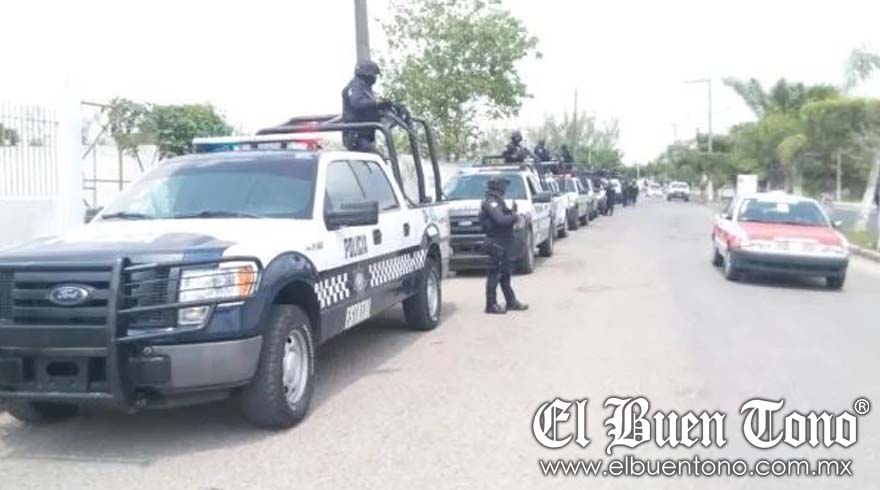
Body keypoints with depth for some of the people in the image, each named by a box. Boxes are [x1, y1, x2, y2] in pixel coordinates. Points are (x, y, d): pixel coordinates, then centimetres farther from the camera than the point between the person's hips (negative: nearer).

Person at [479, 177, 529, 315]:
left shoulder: (497, 202, 17)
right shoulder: (490, 202, -15)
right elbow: (500, 220, -26)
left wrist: (512, 213, 1)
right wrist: (514, 216, -12)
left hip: (503, 243, 11)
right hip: (496, 243, -11)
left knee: (505, 273, 16)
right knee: (495, 273, -5)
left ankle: (511, 302, 25)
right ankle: (491, 305, 1)